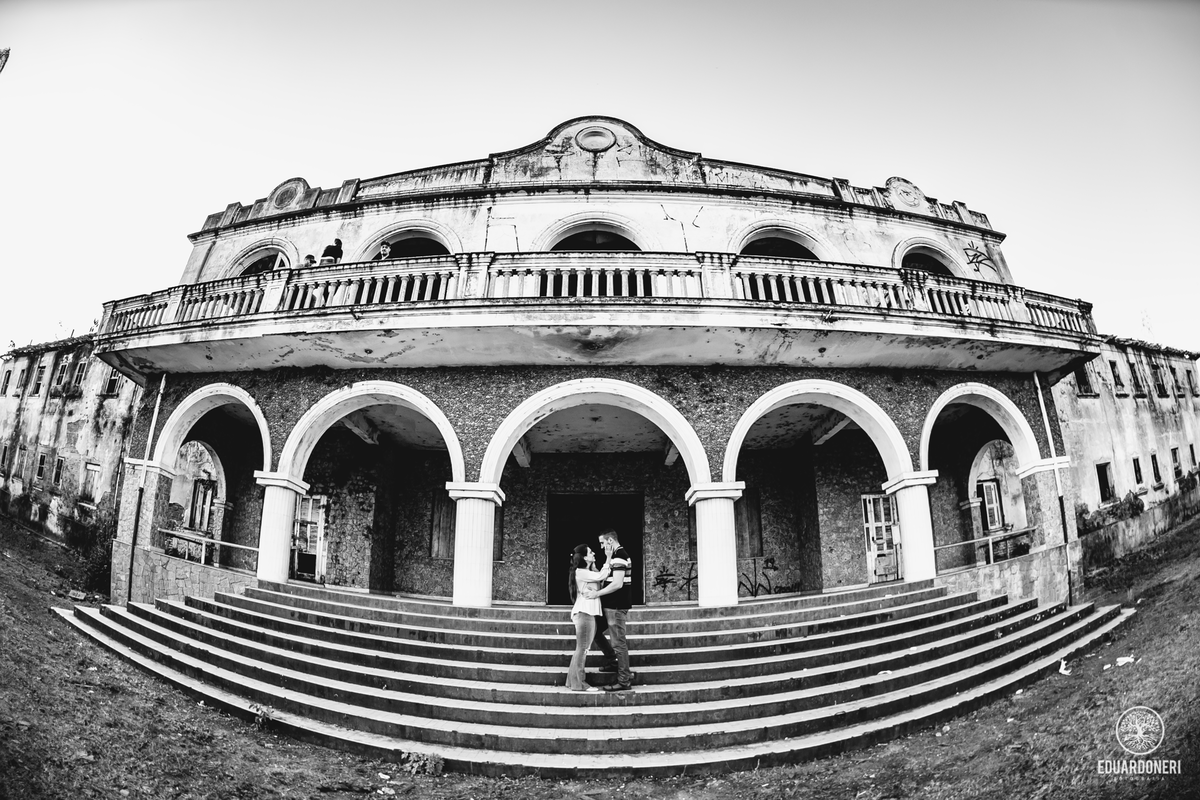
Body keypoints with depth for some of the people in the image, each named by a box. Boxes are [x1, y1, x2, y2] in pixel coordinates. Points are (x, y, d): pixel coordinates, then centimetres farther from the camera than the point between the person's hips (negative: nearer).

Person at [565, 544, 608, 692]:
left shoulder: (589, 572, 20)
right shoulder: (580, 572, -10)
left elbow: (600, 582, 8)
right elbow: (601, 576, -18)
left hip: (589, 613, 10)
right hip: (584, 613, -10)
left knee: (582, 649, 11)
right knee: (582, 648, -7)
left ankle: (573, 680, 16)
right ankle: (578, 683, -4)